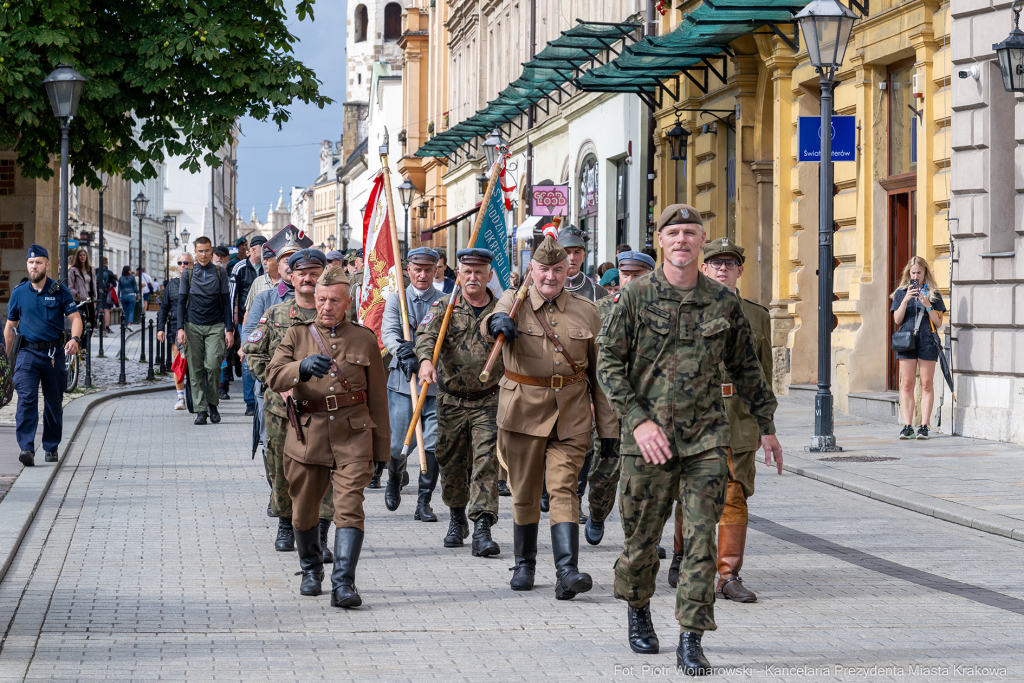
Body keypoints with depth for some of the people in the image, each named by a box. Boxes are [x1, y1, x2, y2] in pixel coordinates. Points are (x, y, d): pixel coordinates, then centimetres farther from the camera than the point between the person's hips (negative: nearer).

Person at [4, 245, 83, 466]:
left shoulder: (60, 291, 1)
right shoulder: (19, 293, 6)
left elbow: (75, 317, -3)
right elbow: (10, 325, 14)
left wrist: (75, 338, -23)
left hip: (54, 353, 0)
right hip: (28, 352, 0)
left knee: (54, 403, 9)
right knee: (26, 400, -16)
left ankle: (51, 448, 24)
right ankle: (27, 449, -22)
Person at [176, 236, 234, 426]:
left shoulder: (220, 273, 6)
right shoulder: (188, 274, 7)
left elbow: (226, 302, 8)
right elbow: (181, 301, 9)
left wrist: (229, 329, 2)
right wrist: (180, 328, -2)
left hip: (215, 326, -1)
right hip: (193, 326, 1)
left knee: (212, 365, -14)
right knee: (196, 369, -1)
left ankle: (212, 403, 6)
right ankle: (200, 410, 4)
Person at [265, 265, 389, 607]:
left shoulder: (365, 340, 9)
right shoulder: (296, 336, 8)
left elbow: (377, 396, 12)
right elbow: (274, 377, -7)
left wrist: (381, 447, 9)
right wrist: (303, 367, -28)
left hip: (353, 436, -1)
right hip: (308, 434, 1)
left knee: (349, 508, -15)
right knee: (304, 512, 11)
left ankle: (343, 583, -18)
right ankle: (311, 570, 36)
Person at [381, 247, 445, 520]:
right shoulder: (396, 300, 9)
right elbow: (388, 333, -4)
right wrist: (405, 354, -23)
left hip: (436, 382, 0)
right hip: (402, 381, 0)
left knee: (433, 444, -4)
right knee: (399, 444, 0)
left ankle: (424, 502, 7)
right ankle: (395, 477, 34)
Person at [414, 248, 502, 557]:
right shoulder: (444, 307, 0)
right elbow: (427, 334, -19)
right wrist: (426, 360, -37)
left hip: (488, 400, -1)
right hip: (451, 400, 1)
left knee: (486, 462, -12)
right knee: (451, 462, 10)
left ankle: (482, 529, -15)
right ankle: (456, 518, 32)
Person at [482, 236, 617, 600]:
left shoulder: (586, 311, 7)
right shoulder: (514, 301, 2)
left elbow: (598, 372, 9)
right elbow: (492, 321, -22)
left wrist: (609, 427, 5)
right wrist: (498, 322, -48)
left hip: (572, 413, 0)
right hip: (523, 409, 0)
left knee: (564, 488, -10)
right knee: (525, 491, 8)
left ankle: (567, 572, -18)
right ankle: (524, 565, 26)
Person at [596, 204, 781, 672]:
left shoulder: (724, 303, 6)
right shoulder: (635, 298, -1)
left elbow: (745, 368, 17)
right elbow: (608, 363, -2)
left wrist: (766, 426, 18)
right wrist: (638, 420, -13)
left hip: (707, 439, 1)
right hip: (648, 439, -1)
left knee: (701, 539, -6)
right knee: (641, 537, 9)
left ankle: (691, 641, -2)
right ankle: (637, 610, 37)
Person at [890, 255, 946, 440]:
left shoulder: (933, 293, 7)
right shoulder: (901, 293, 10)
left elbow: (938, 323, 3)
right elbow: (897, 320, 1)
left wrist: (927, 305, -11)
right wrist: (905, 300, -11)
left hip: (928, 342, -1)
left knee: (927, 384, -1)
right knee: (907, 384, -1)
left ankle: (924, 426, 1)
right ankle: (907, 426, 0)